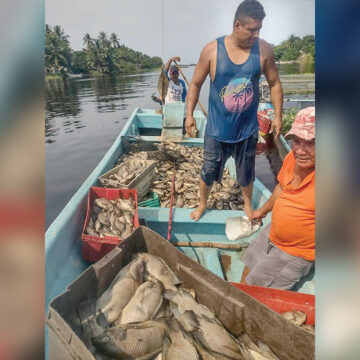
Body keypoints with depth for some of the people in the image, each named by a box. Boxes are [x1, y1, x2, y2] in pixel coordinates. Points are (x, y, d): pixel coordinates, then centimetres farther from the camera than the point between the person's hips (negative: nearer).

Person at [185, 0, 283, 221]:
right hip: (217, 129, -1)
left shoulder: (264, 50, -5)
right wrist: (189, 115, -8)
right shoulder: (212, 50, -10)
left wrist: (278, 116, 1)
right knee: (209, 171, 13)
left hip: (248, 128, 2)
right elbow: (196, 84, -2)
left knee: (247, 172, 18)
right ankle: (202, 204, 41)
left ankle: (248, 205, 46)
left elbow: (274, 83, 5)